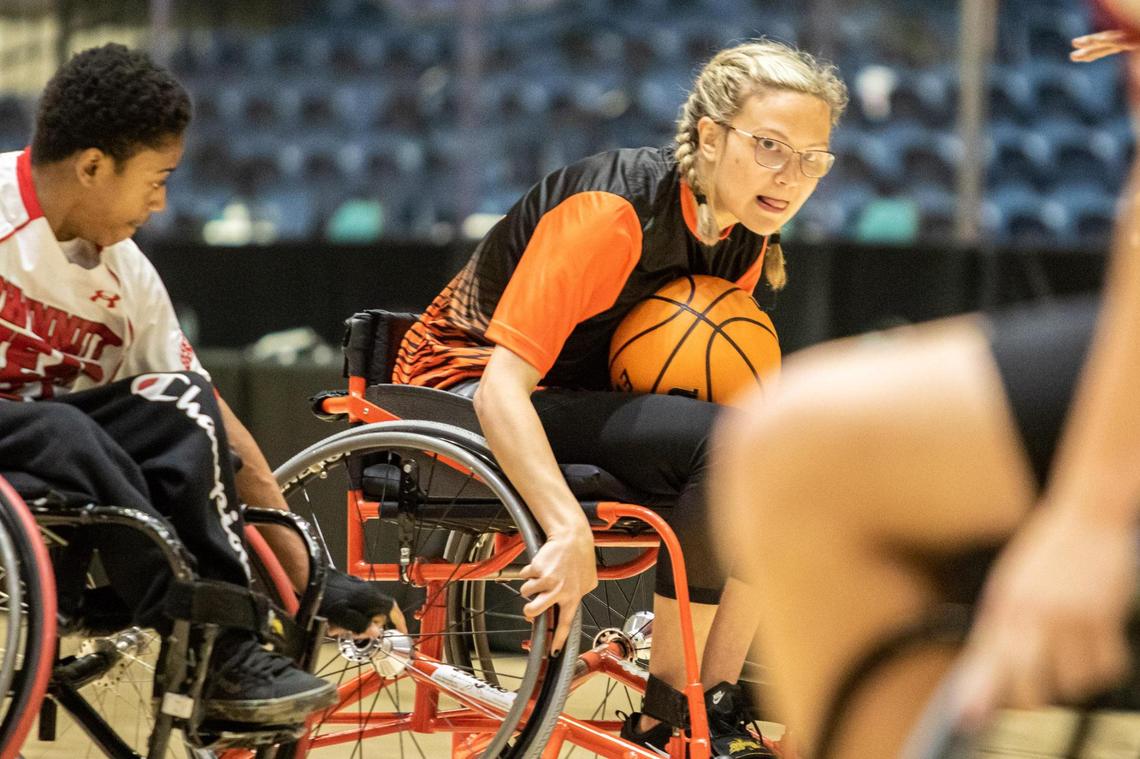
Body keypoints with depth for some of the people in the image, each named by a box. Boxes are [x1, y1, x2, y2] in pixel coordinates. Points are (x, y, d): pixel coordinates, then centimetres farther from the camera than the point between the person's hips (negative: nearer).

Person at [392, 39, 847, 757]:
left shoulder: (746, 237, -1)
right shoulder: (613, 211, -26)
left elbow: (719, 384, 12)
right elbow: (502, 384, -32)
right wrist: (571, 531, -44)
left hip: (584, 401, 8)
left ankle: (720, 699, -5)